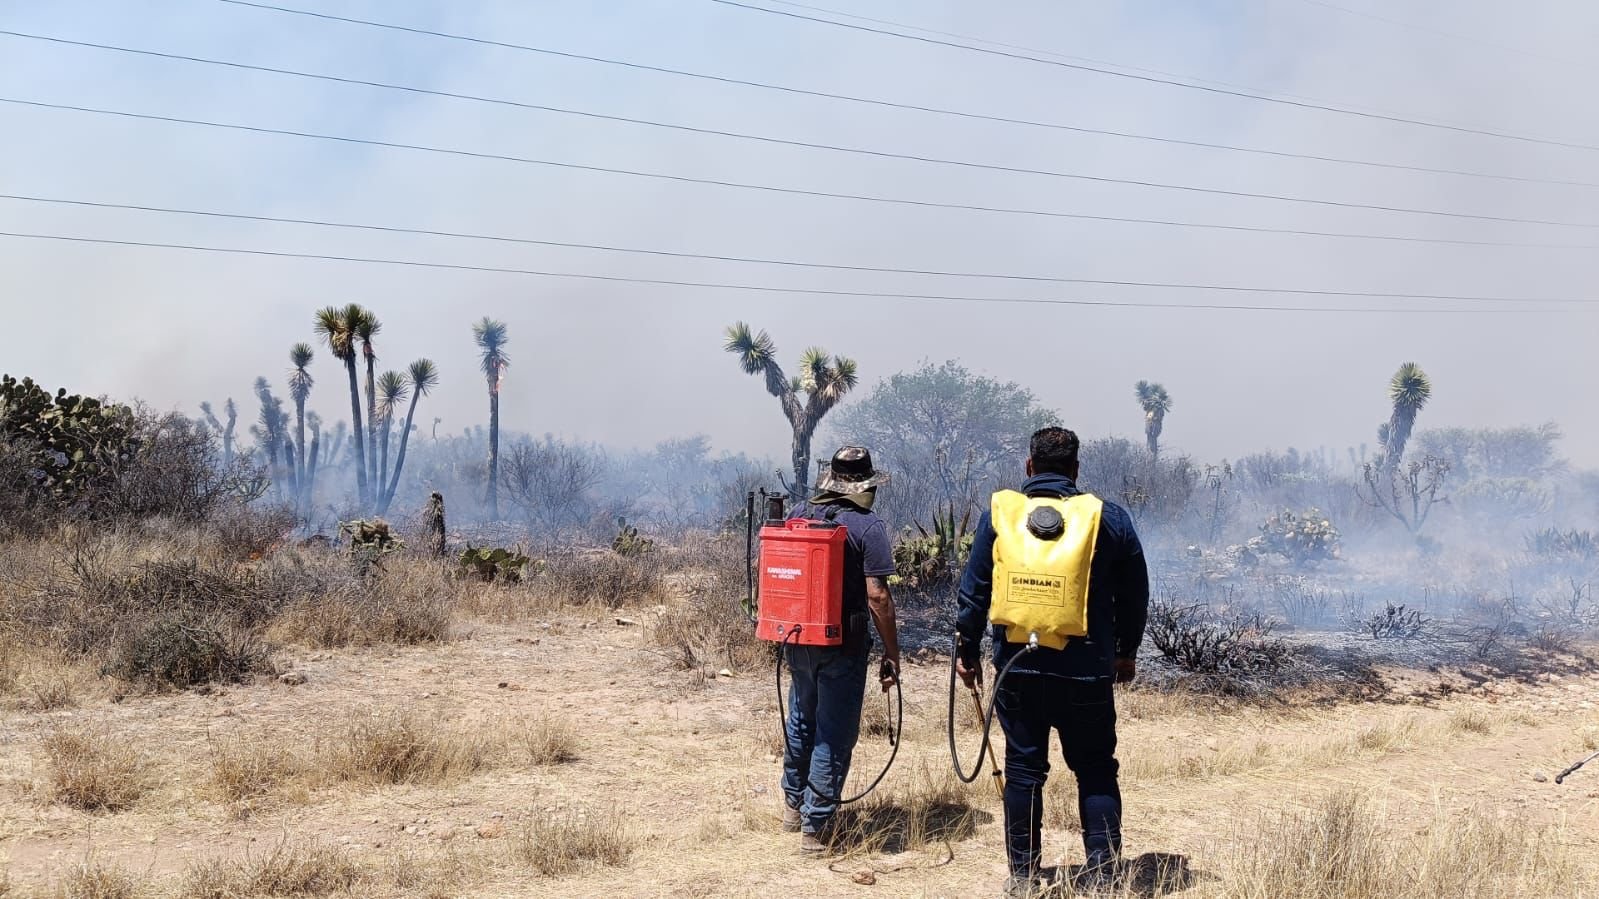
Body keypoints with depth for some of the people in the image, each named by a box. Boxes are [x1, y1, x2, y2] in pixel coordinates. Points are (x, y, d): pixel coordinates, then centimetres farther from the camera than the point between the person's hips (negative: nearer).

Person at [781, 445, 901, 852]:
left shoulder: (797, 516, 4)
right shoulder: (868, 526, -13)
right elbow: (877, 595, -17)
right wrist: (892, 654, -10)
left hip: (798, 637, 6)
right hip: (843, 643, -6)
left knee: (801, 720, 23)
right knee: (834, 733, 3)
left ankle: (793, 806, 36)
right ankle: (816, 825, 6)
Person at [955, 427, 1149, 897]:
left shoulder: (998, 513, 1)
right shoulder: (1109, 518, -1)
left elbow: (974, 589, 4)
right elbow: (1134, 594, 8)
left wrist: (967, 650, 15)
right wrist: (1127, 651, 21)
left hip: (1018, 669, 1)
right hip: (1086, 672, -1)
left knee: (1023, 769, 9)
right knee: (1096, 771, 10)